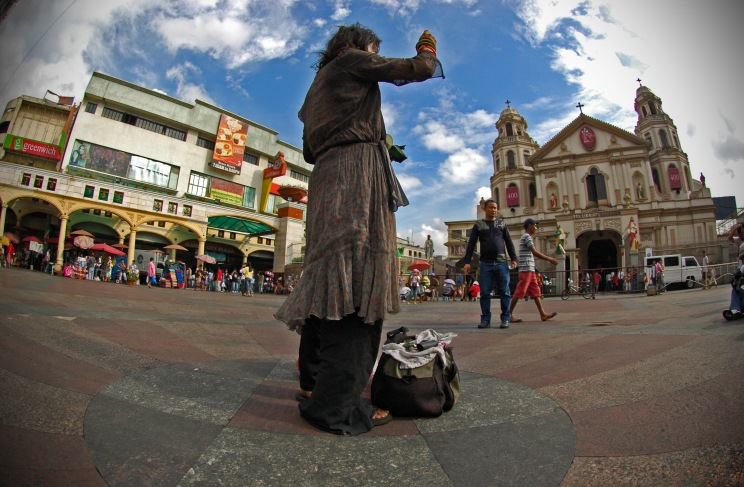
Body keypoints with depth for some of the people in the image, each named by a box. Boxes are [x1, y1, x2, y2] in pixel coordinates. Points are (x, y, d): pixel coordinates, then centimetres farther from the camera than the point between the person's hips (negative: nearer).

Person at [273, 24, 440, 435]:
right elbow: (419, 70, 7)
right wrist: (427, 48, 29)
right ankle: (336, 404, -17)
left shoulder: (320, 81, 34)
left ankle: (313, 382, 14)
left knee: (329, 278, 7)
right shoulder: (353, 60, 12)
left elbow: (310, 151, 29)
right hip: (358, 173, -9)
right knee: (356, 279, -17)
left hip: (326, 179, 9)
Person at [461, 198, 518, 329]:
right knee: (485, 293, 0)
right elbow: (471, 244, 2)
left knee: (504, 292, 2)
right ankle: (485, 319, 8)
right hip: (485, 263, -1)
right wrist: (467, 261, -7)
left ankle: (505, 318, 10)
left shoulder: (502, 223, 12)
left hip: (501, 262, 1)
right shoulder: (478, 225, 8)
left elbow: (509, 242, 10)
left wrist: (513, 258, 0)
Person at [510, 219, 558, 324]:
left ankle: (543, 314, 11)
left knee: (536, 292, 8)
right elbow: (535, 252, -15)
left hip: (530, 270, 10)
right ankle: (509, 314, -5)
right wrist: (549, 259, -9)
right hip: (526, 269, -10)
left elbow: (534, 253, 21)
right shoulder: (527, 236, -9)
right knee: (519, 293, -8)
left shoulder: (526, 237, 22)